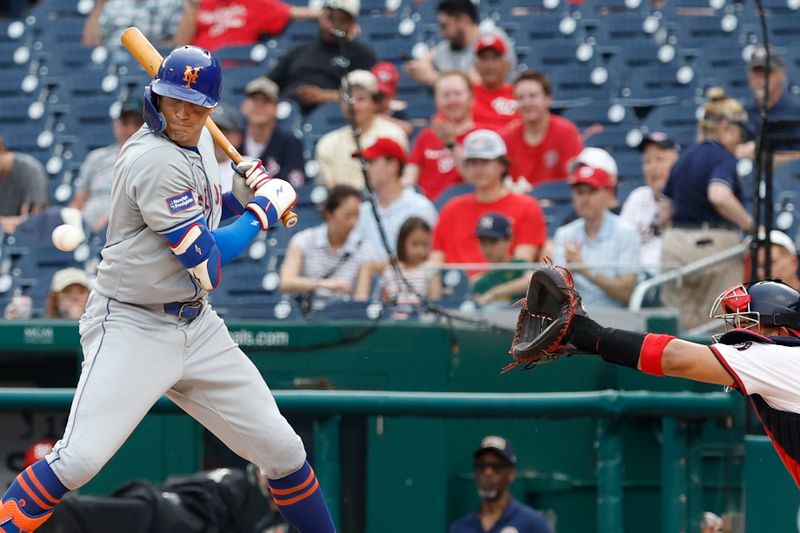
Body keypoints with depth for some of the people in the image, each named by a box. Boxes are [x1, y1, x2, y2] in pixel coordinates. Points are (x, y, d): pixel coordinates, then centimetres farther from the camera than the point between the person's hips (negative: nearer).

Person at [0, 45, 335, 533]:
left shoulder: (199, 142, 6)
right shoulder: (155, 160, -21)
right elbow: (208, 268, -20)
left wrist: (251, 187, 6)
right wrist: (264, 209, -9)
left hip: (197, 328, 8)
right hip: (132, 327, -8)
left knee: (283, 451, 7)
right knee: (79, 459, -24)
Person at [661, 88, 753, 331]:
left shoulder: (683, 158, 14)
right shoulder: (723, 157, -9)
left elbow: (665, 211, 17)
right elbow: (719, 196, -29)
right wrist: (750, 224, -20)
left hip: (674, 243, 7)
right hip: (713, 243, -7)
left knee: (680, 325, 6)